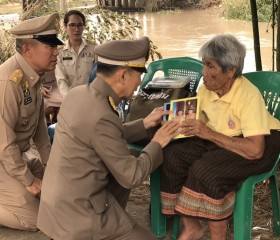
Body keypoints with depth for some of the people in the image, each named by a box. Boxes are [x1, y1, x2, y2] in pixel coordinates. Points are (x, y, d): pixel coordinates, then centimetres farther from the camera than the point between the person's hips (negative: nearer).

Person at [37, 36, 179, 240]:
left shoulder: (79, 93, 1)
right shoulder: (101, 117, -25)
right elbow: (131, 176, -15)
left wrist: (145, 124, 14)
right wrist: (157, 143, -2)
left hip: (60, 197, 9)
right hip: (77, 209, -9)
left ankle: (112, 223, 24)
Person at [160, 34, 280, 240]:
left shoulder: (249, 95, -28)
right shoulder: (206, 89, -7)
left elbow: (255, 150, -33)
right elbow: (203, 124, 2)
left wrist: (208, 133, -34)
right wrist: (183, 125, -21)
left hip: (261, 143, -7)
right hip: (218, 139, 7)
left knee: (206, 171, -32)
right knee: (171, 155, -15)